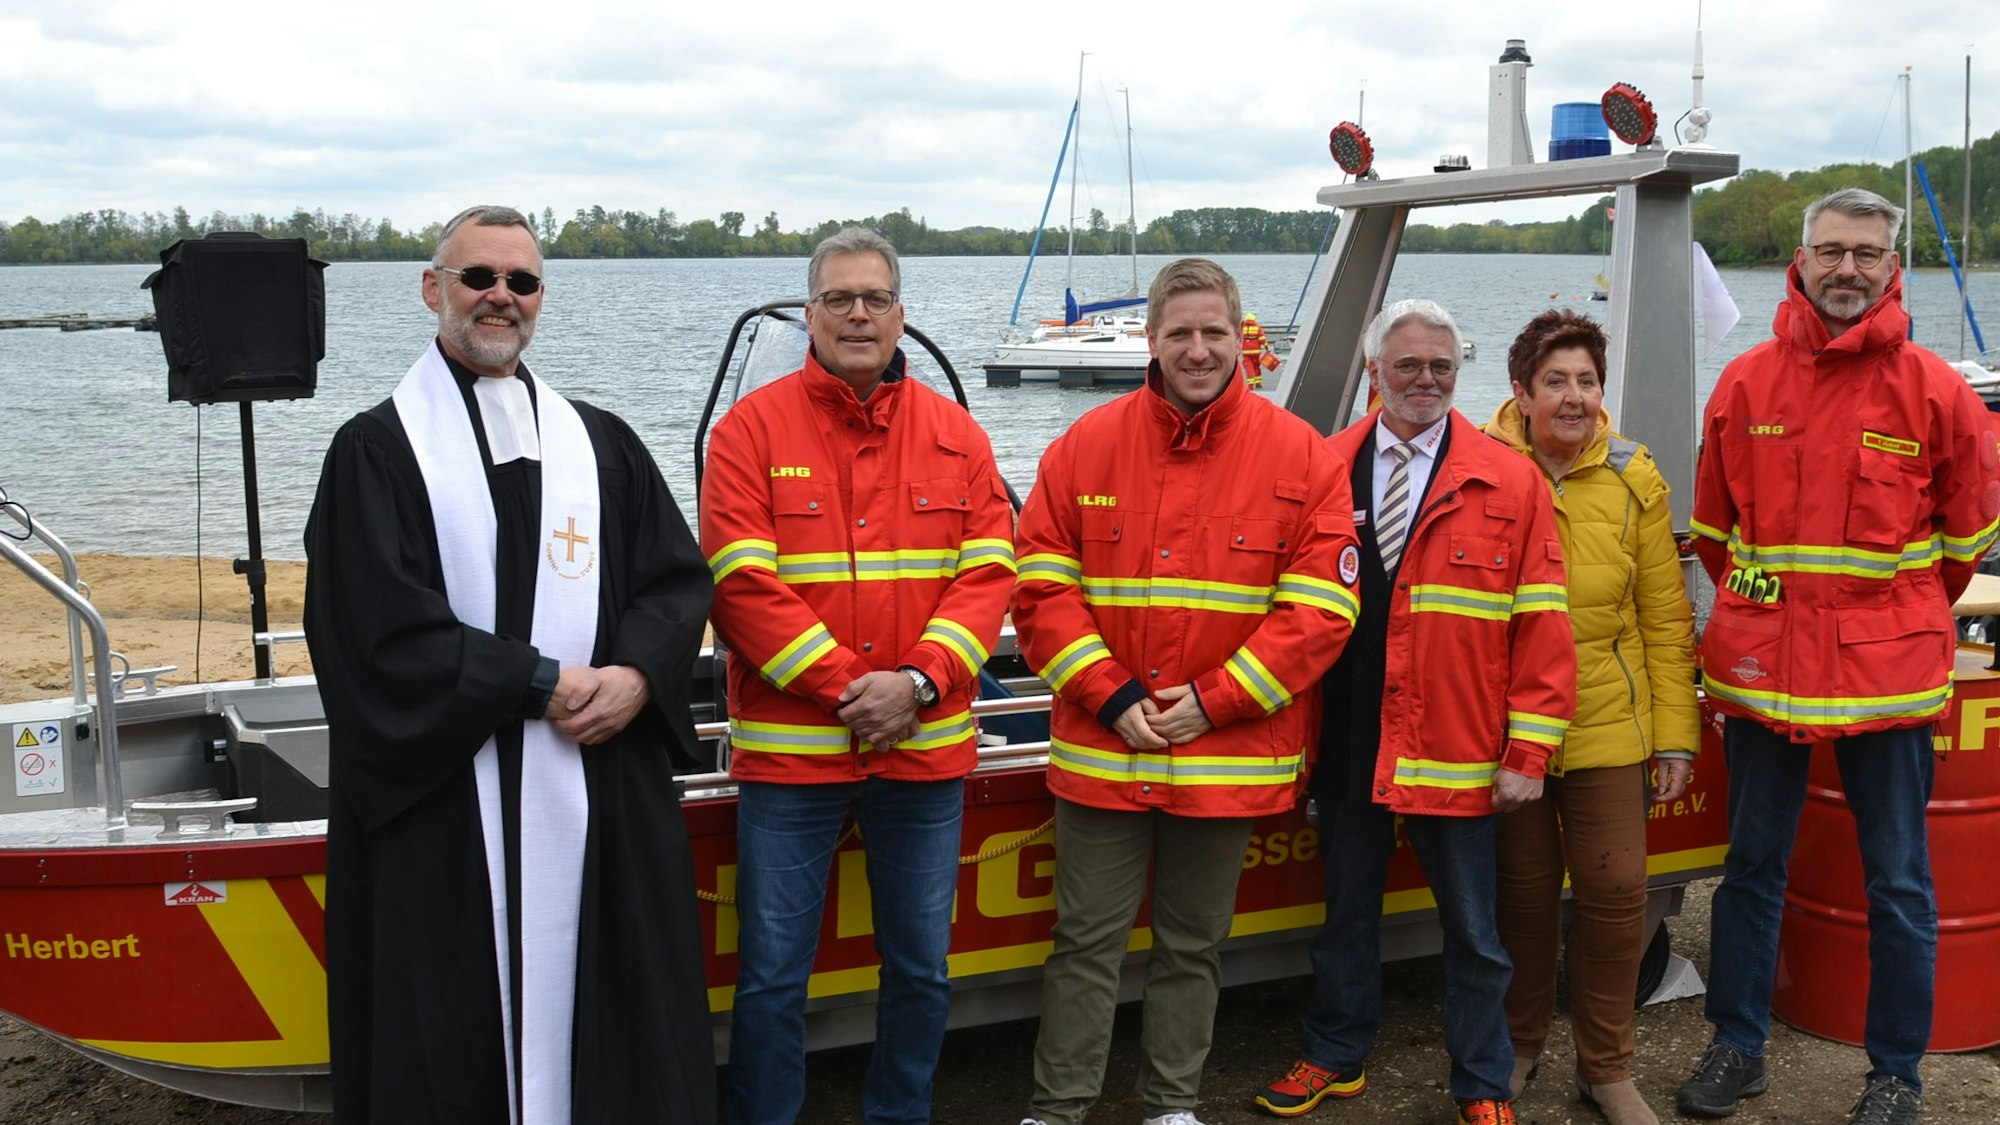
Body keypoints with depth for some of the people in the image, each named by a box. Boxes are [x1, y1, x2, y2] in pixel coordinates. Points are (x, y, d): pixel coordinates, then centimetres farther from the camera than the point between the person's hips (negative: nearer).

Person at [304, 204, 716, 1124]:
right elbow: (383, 631, -10)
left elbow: (678, 576, 8)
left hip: (604, 792, 4)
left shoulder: (601, 442, 12)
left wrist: (635, 677, -11)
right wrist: (542, 682, -12)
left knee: (604, 1015, 8)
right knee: (456, 1030, 3)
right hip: (445, 802, -3)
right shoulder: (378, 449, 0)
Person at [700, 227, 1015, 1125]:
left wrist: (918, 683, -14)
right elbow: (742, 582, -10)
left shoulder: (955, 434, 7)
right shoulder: (753, 428, -2)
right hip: (789, 746, -2)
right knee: (772, 973, 4)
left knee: (921, 967, 13)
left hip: (926, 746, 3)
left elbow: (988, 572, 0)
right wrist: (845, 687, -15)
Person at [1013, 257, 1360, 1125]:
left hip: (1230, 754, 0)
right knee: (1086, 943, 7)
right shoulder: (1086, 447, 0)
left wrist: (1214, 702, -12)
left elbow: (1322, 606, -7)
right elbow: (1042, 588, -2)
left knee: (1193, 947, 15)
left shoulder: (1301, 455, -3)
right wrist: (1109, 697, -12)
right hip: (1102, 752, 0)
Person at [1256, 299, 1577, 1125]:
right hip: (1348, 746, 2)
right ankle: (1336, 1057, 34)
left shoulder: (1508, 482, -3)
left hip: (1457, 752, -2)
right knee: (1347, 909, 17)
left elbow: (1542, 625, -4)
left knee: (1472, 930, 10)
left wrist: (1528, 753, -7)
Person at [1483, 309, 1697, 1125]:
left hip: (1607, 723, 1)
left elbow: (1666, 616, 2)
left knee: (1615, 890, 2)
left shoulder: (1634, 480, 0)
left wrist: (1675, 734, 0)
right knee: (1523, 889, 11)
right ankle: (1519, 1043, 34)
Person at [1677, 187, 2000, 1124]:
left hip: (1889, 675, -2)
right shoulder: (1745, 386, 2)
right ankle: (1736, 1048, 27)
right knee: (1752, 866, 13)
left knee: (1898, 882, 7)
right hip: (1761, 667, 2)